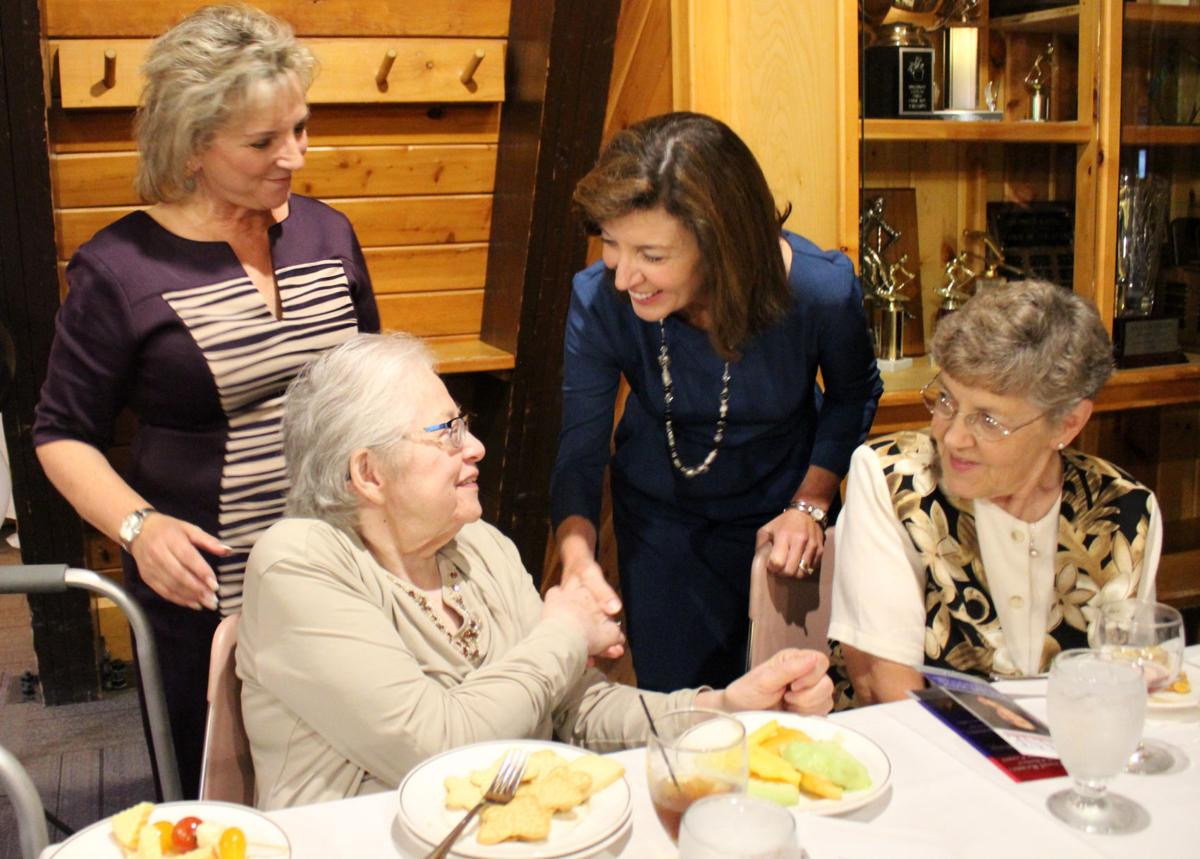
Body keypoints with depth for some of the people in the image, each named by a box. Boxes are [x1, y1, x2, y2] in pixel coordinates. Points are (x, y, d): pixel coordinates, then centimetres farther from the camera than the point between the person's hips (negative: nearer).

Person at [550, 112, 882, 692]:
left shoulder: (822, 291, -29)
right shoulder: (599, 300, -29)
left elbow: (853, 395, -6)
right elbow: (579, 452, -22)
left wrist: (810, 504, -13)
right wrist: (577, 553, -40)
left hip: (778, 509, 0)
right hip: (659, 514, 1)